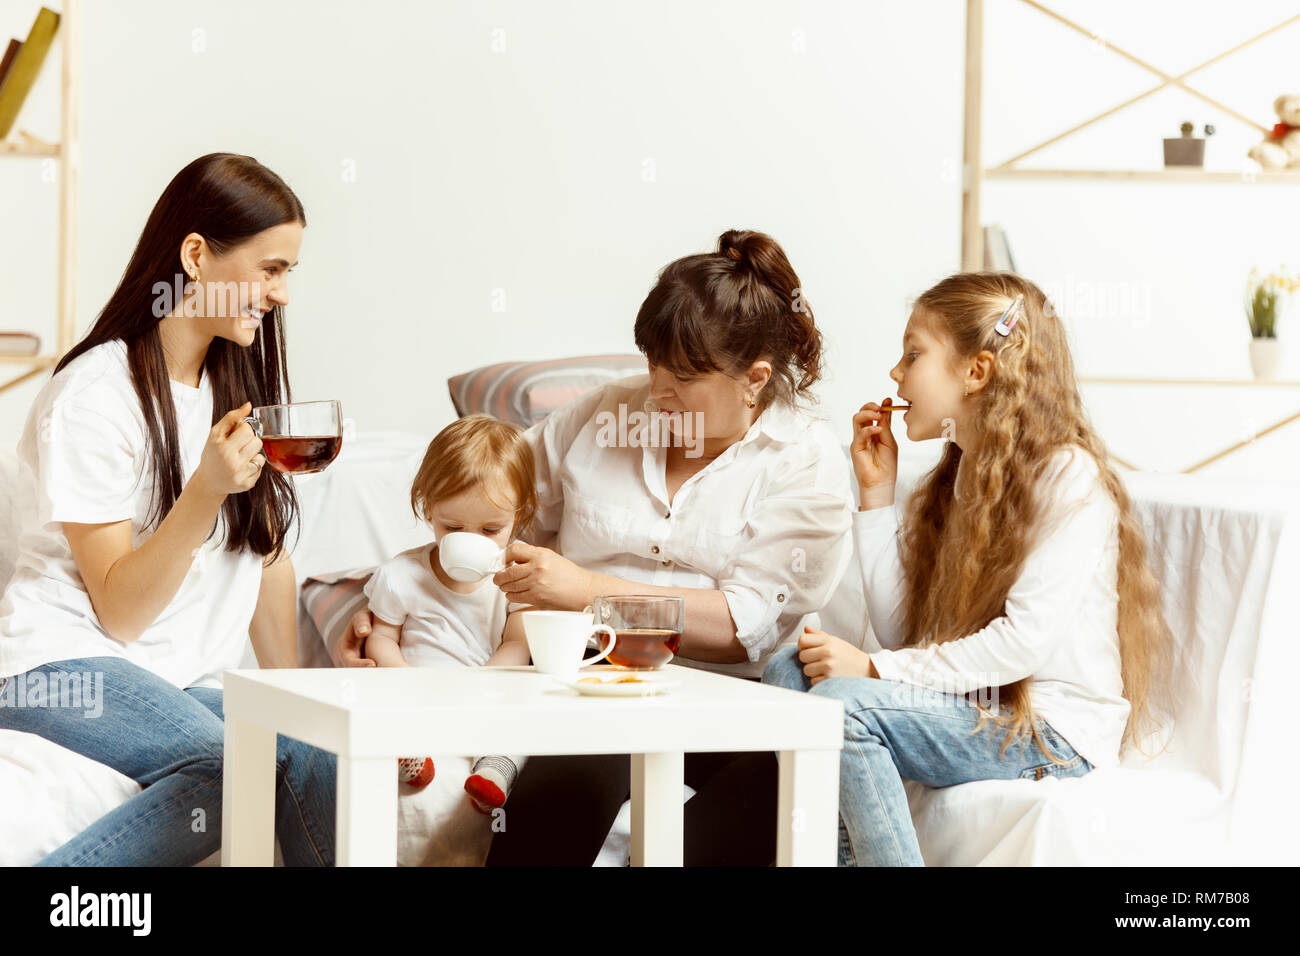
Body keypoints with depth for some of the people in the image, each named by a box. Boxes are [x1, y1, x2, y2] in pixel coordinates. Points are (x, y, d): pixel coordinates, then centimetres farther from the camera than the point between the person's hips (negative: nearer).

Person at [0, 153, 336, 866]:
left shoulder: (246, 385, 13)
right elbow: (119, 611, -12)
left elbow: (269, 553, 18)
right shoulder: (93, 398, -10)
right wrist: (205, 493, -25)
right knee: (229, 764, -36)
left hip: (190, 686, 6)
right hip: (69, 666, -5)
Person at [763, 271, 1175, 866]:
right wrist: (876, 494, 7)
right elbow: (903, 633, 8)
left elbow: (1026, 640, -20)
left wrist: (876, 668, -20)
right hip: (971, 711, 8)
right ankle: (845, 858, -14)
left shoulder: (1068, 476, -9)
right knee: (791, 670, -8)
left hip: (1055, 732, -8)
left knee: (843, 702, -26)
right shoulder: (956, 479, 17)